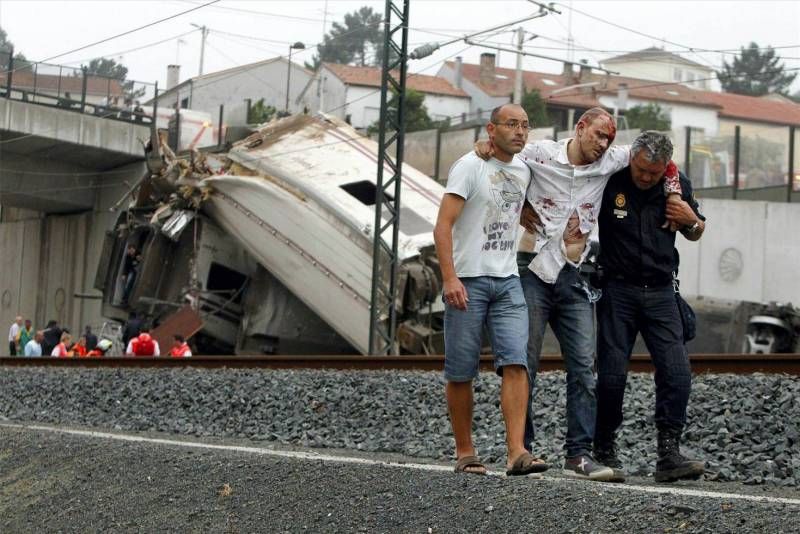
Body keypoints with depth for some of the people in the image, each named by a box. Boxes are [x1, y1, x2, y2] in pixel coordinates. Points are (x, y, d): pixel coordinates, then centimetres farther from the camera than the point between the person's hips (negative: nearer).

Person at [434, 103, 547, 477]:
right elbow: (442, 226, -13)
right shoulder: (470, 166, -6)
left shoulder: (523, 171, 13)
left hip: (507, 281, 5)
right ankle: (465, 453, 12)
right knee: (461, 372, 1)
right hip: (468, 280, -5)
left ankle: (516, 452, -18)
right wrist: (450, 278, -23)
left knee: (516, 362, -11)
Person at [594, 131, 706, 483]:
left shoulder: (678, 186, 3)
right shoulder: (609, 181, -7)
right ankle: (605, 452, 10)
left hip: (660, 292, 2)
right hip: (618, 290, -2)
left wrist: (691, 220, -4)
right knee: (612, 375, -4)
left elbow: (695, 234, 18)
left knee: (677, 373, -10)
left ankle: (669, 456, -8)